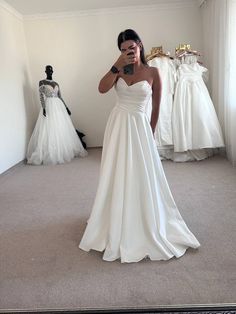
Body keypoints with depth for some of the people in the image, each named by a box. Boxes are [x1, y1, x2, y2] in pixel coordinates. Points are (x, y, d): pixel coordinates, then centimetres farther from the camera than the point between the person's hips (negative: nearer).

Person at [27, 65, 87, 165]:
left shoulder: (56, 83, 16)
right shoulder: (42, 82, 1)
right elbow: (41, 96, -8)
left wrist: (66, 107, 14)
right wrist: (44, 108, -21)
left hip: (59, 106, 6)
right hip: (49, 106, -5)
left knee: (63, 130, 7)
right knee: (49, 131, -8)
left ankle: (64, 151, 17)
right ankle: (48, 155, -3)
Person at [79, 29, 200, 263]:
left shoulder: (152, 72, -3)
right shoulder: (119, 70, 5)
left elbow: (156, 107, 3)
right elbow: (102, 89, -12)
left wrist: (151, 133, 8)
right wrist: (117, 66, -18)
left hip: (139, 127, -3)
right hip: (117, 125, 3)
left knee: (141, 175, 1)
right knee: (117, 174, 11)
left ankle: (147, 227, 23)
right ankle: (117, 225, 32)